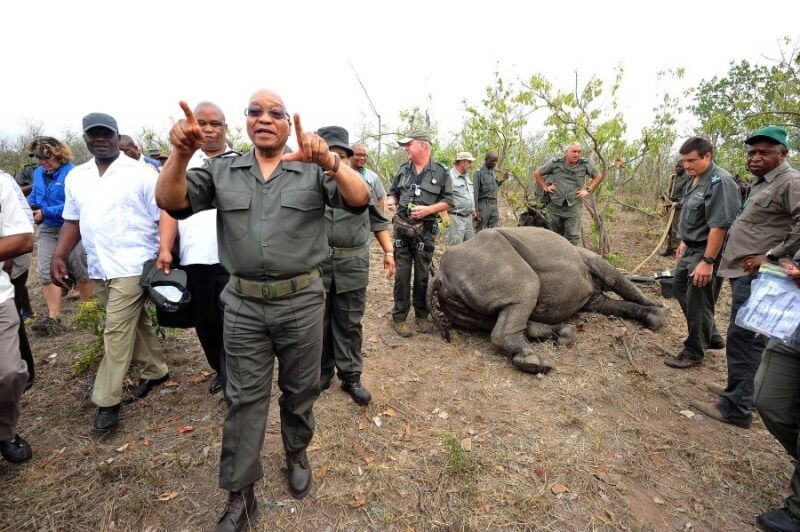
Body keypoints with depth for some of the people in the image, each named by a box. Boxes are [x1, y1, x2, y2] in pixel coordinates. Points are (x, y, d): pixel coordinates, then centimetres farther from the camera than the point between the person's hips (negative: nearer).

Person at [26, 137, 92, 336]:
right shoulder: (38, 173, 9)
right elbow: (34, 196, 20)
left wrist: (45, 212, -21)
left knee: (80, 270, 4)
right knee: (46, 271, -2)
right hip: (47, 229, 7)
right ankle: (53, 318, 1)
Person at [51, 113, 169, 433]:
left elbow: (164, 218, -9)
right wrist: (59, 256, 7)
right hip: (98, 269, 6)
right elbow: (72, 220, 18)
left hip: (132, 267, -6)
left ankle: (107, 402, 5)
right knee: (134, 324, 16)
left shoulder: (141, 173, -7)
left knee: (117, 332, -4)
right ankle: (156, 371, 32)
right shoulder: (76, 177, 12)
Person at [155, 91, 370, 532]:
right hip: (244, 304, 1)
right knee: (244, 398, 10)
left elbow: (360, 200, -14)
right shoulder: (222, 171, 7)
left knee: (300, 389, 16)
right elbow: (170, 202, -3)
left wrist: (329, 162, -33)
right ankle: (240, 494, 26)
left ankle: (297, 452, 44)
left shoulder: (314, 170, 0)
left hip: (301, 301, -1)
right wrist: (180, 154, -22)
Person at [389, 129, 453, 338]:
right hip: (402, 228, 2)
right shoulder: (403, 170, 10)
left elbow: (447, 201, 1)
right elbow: (393, 193, 18)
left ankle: (422, 315, 22)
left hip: (425, 231, -2)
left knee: (422, 274, 6)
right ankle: (399, 317, 11)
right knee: (402, 273, 2)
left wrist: (428, 209, -15)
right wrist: (391, 201, -5)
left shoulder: (441, 172, 0)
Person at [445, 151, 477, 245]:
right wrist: (445, 217, -23)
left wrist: (473, 210, 23)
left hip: (468, 217, 9)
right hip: (456, 218, -9)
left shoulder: (466, 176, 15)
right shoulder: (450, 176, -15)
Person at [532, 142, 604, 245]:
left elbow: (598, 176, 15)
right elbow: (537, 173, 7)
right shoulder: (555, 163, -2)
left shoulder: (585, 164, 1)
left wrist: (588, 190, 4)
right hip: (554, 206, 0)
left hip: (573, 207, 0)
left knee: (573, 237, -4)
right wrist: (545, 187, 2)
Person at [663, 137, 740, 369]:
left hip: (706, 252, -10)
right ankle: (711, 337, 37)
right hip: (691, 250, 10)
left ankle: (694, 353, 17)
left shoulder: (720, 182, -21)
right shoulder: (695, 179, 9)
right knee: (681, 291, 21)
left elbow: (719, 225, -26)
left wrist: (707, 261, -27)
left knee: (697, 303, 0)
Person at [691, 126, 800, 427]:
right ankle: (741, 388, 29)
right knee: (748, 338, 17)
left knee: (743, 338, -7)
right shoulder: (761, 182, 18)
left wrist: (771, 256, -19)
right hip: (745, 272, 10)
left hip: (756, 274, -10)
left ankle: (736, 408, 0)